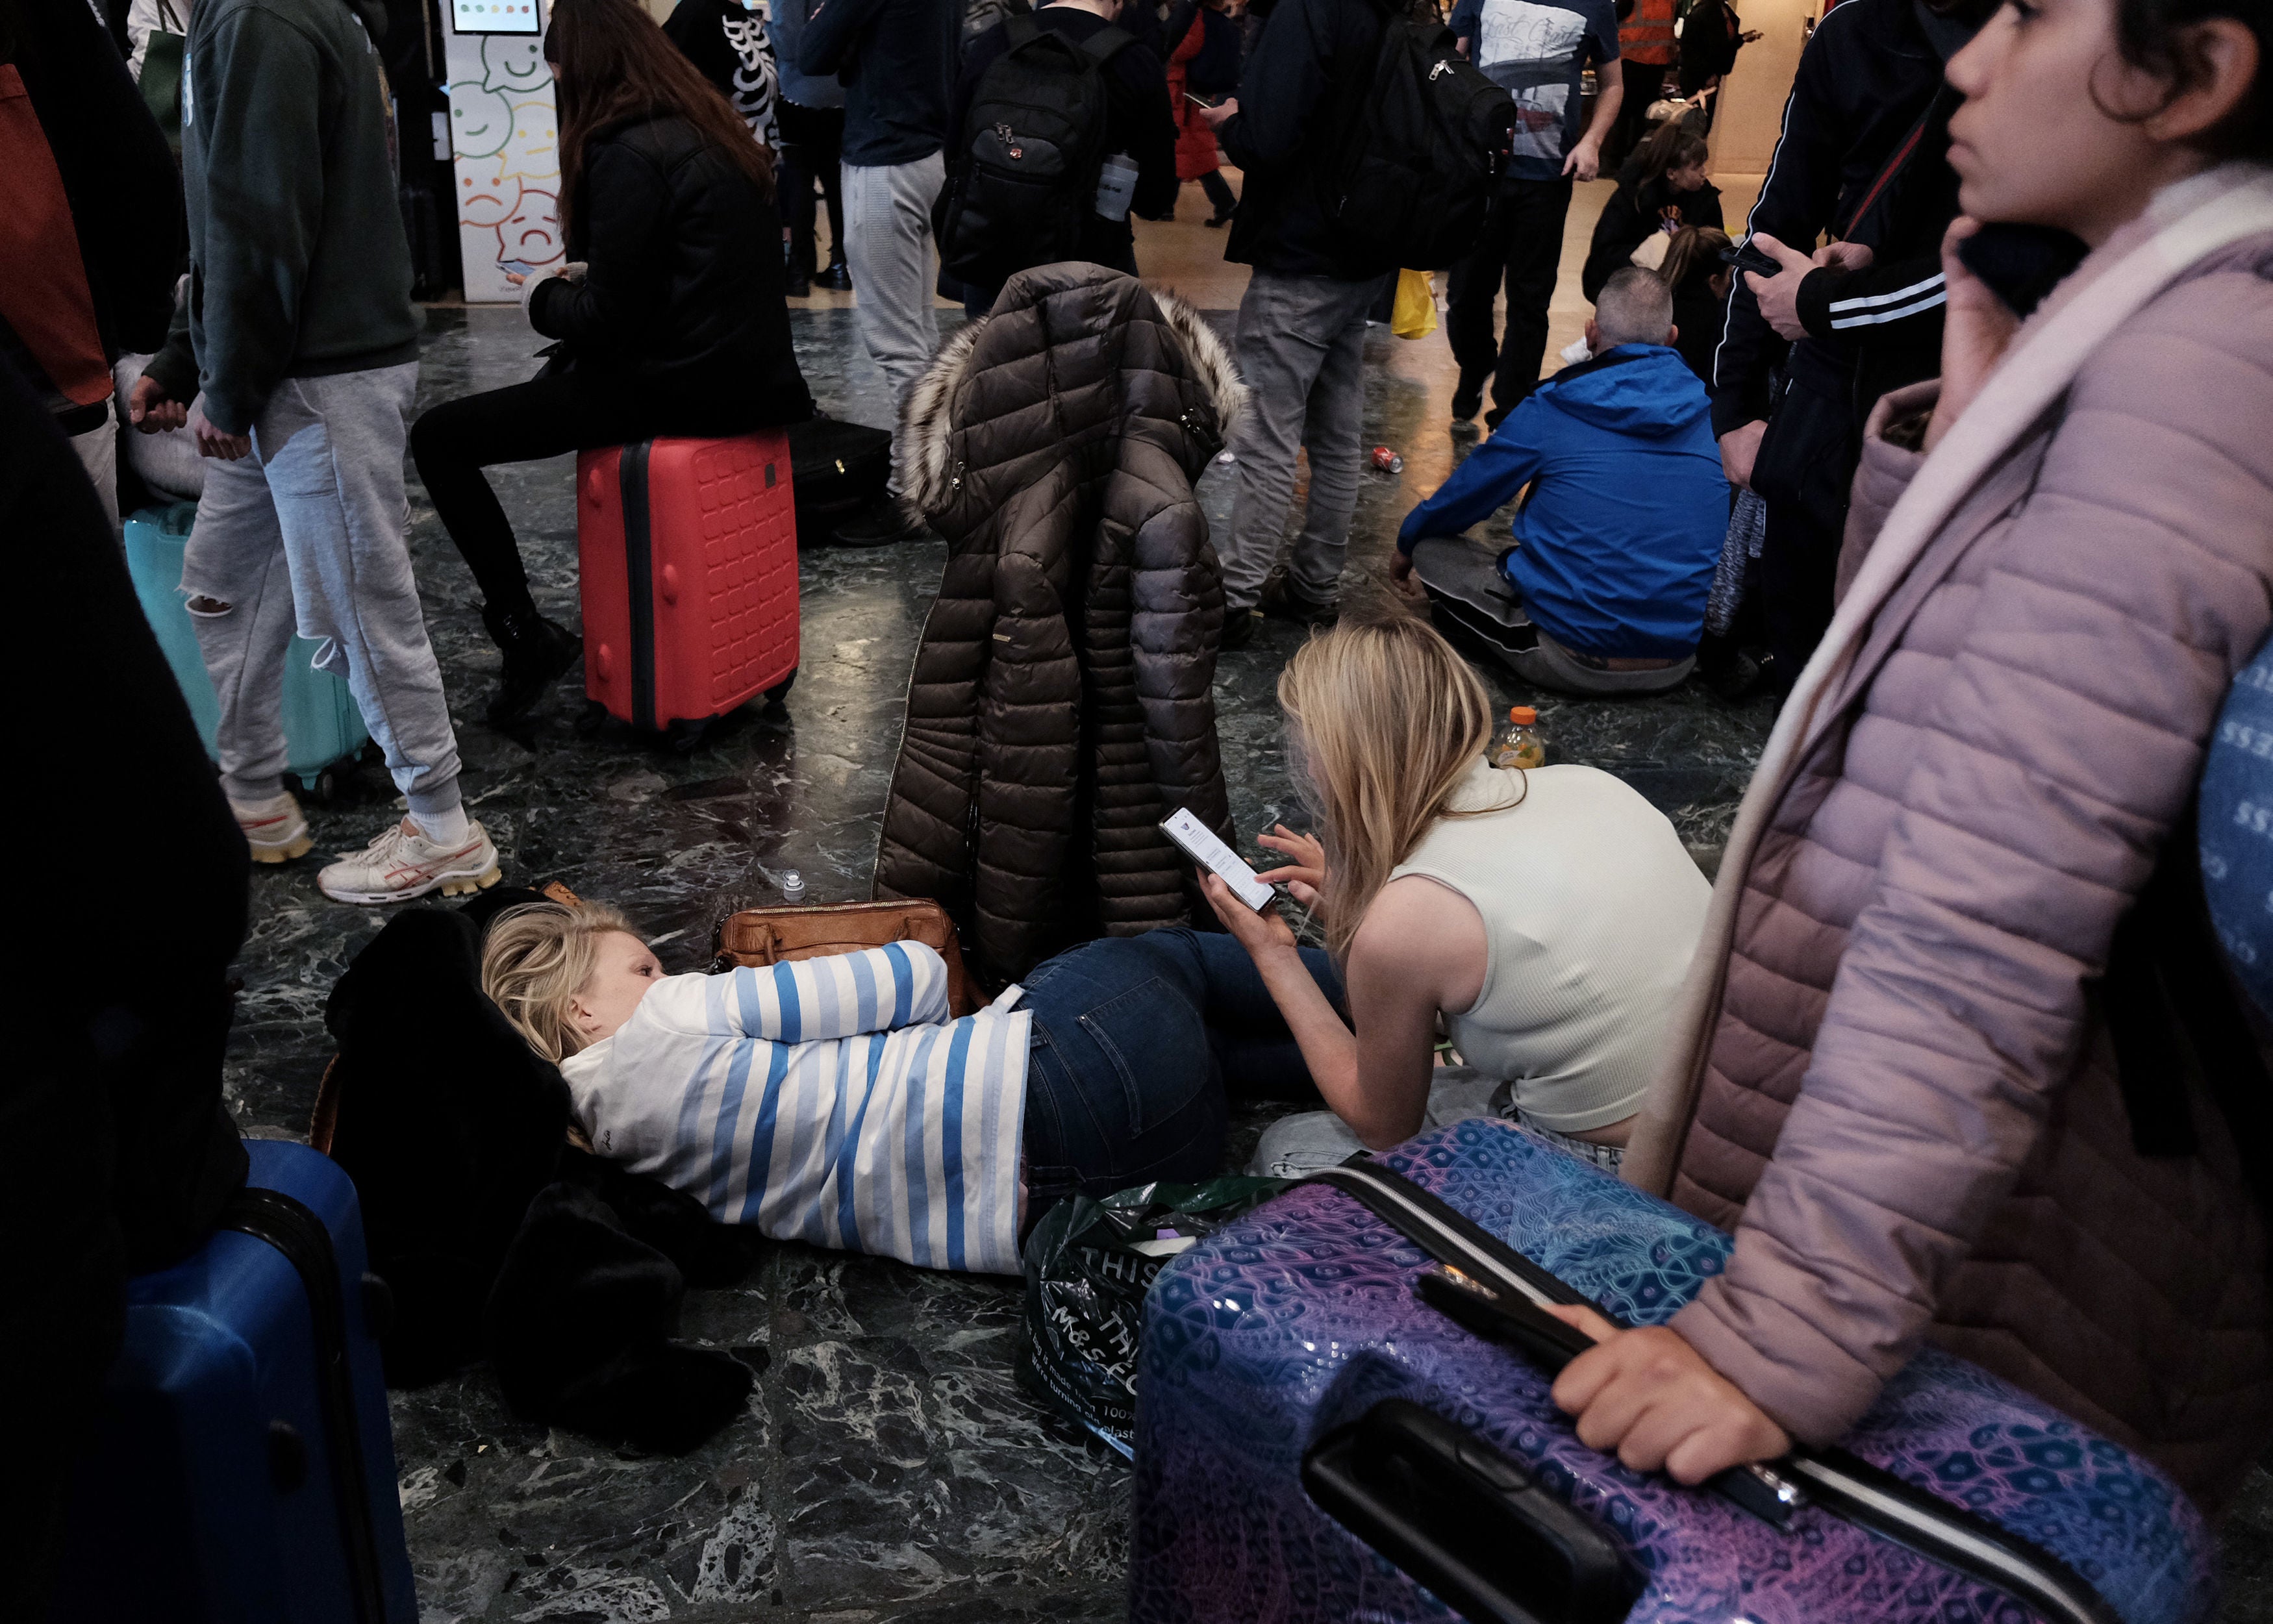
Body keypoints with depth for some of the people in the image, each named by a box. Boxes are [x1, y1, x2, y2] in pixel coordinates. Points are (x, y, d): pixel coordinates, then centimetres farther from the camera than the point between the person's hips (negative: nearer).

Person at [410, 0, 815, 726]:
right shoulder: (704, 131, 12)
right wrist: (585, 276, 17)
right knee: (557, 376, 37)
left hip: (679, 385, -9)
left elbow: (608, 322, -17)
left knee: (438, 439, -2)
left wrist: (543, 298, 2)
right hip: (745, 370, 10)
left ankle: (526, 636, -1)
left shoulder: (628, 154, -15)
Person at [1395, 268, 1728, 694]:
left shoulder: (1548, 411, -7)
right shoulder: (1711, 411, 4)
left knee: (1432, 549, 9)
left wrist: (1407, 543, 29)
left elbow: (1466, 494, 8)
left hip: (1573, 664, -5)